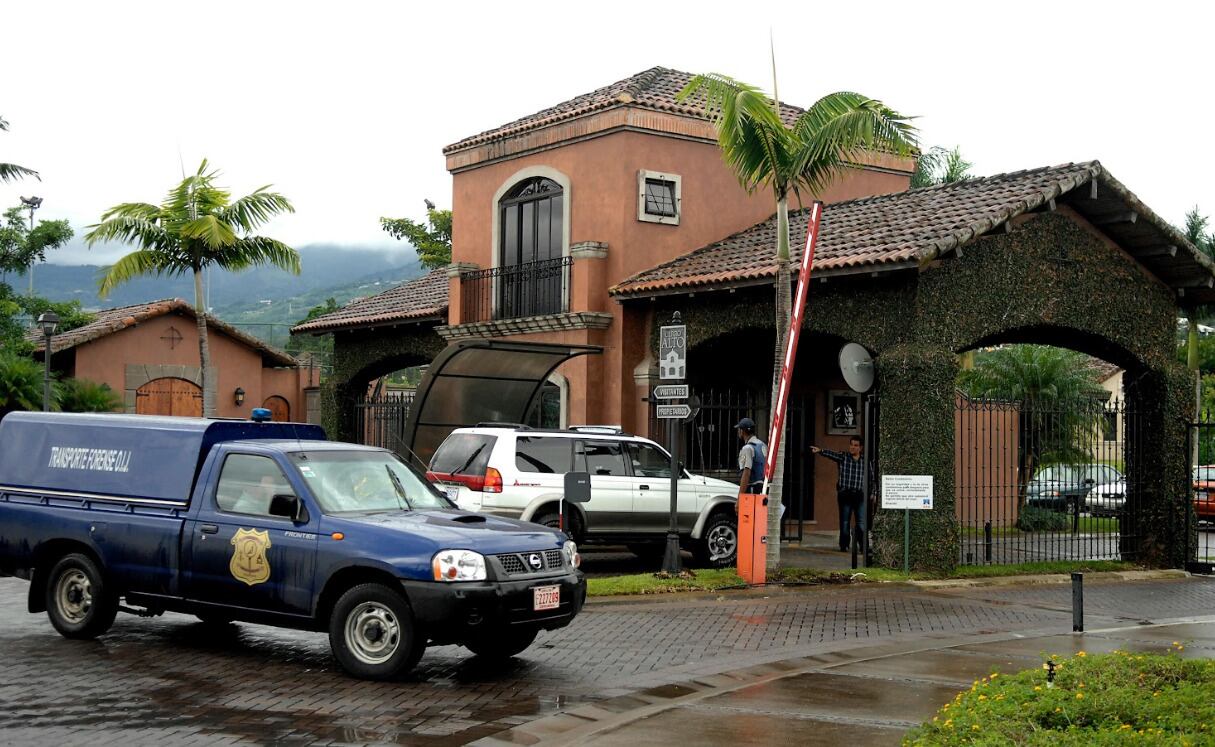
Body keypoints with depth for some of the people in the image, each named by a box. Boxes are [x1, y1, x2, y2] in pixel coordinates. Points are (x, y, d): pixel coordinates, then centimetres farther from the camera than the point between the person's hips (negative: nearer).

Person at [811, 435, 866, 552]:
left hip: (859, 495, 1)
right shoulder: (843, 458, 2)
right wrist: (820, 450, -36)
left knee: (862, 524, -4)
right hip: (844, 494, -1)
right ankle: (844, 545, 11)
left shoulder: (865, 461, 9)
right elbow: (831, 454, -17)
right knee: (844, 522, 3)